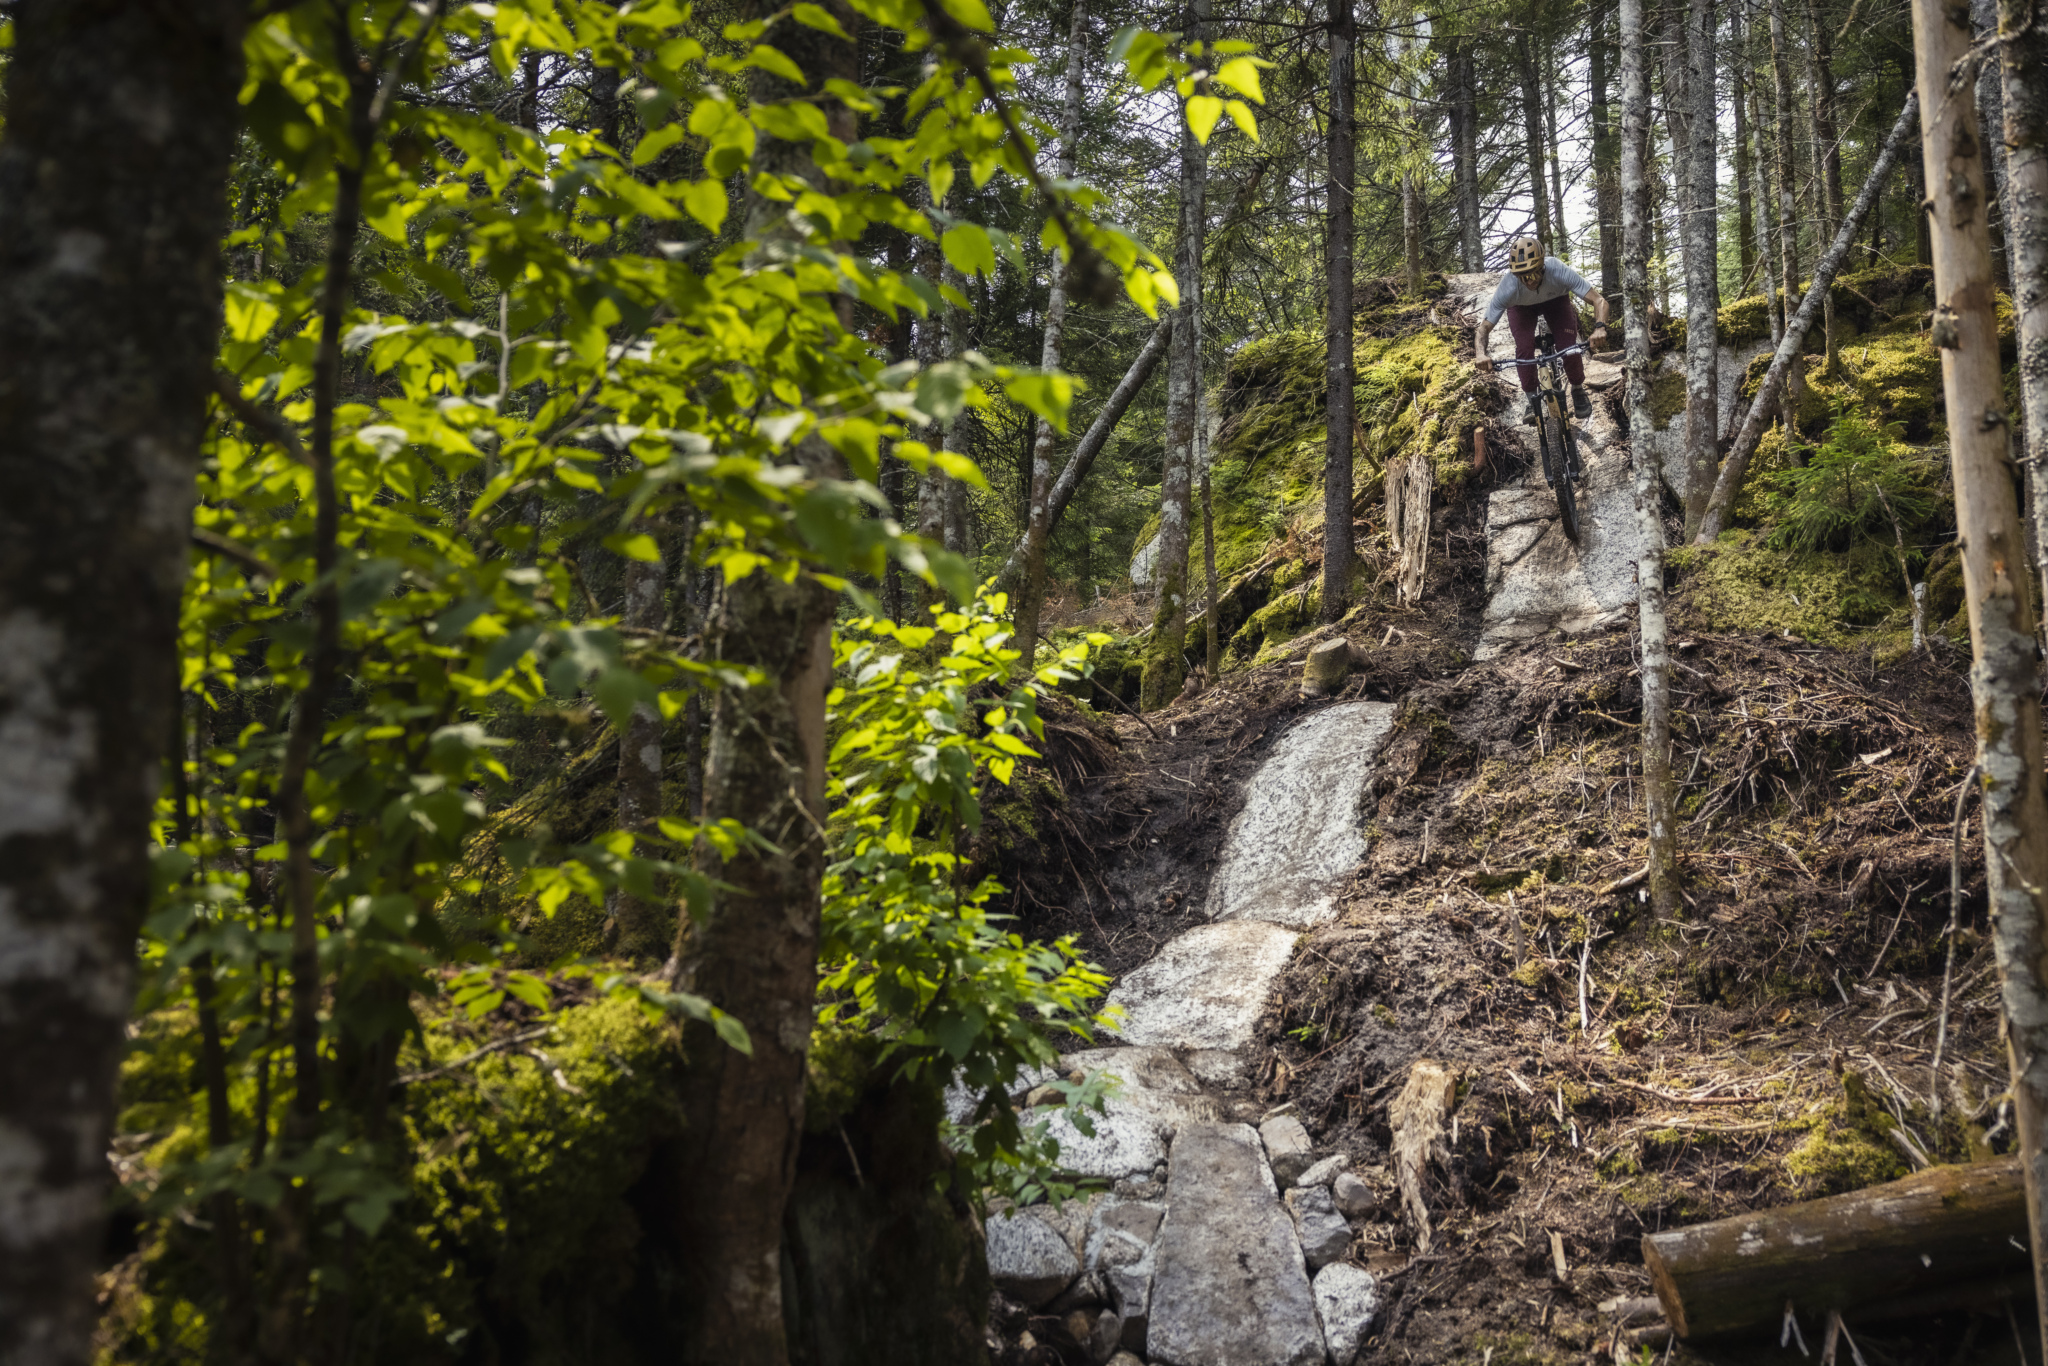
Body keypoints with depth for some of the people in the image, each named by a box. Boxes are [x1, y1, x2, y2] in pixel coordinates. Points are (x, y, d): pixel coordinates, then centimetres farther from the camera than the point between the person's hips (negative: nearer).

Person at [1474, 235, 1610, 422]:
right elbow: (1483, 329, -34)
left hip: (1556, 300, 0)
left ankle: (1578, 390, 11)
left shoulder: (1559, 271, -41)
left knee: (1568, 346, -19)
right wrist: (1481, 354, -55)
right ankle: (1532, 399, -1)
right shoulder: (1508, 287, -39)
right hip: (1521, 307, 0)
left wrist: (1600, 328, -59)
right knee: (1524, 348, -24)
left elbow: (1599, 300, -39)